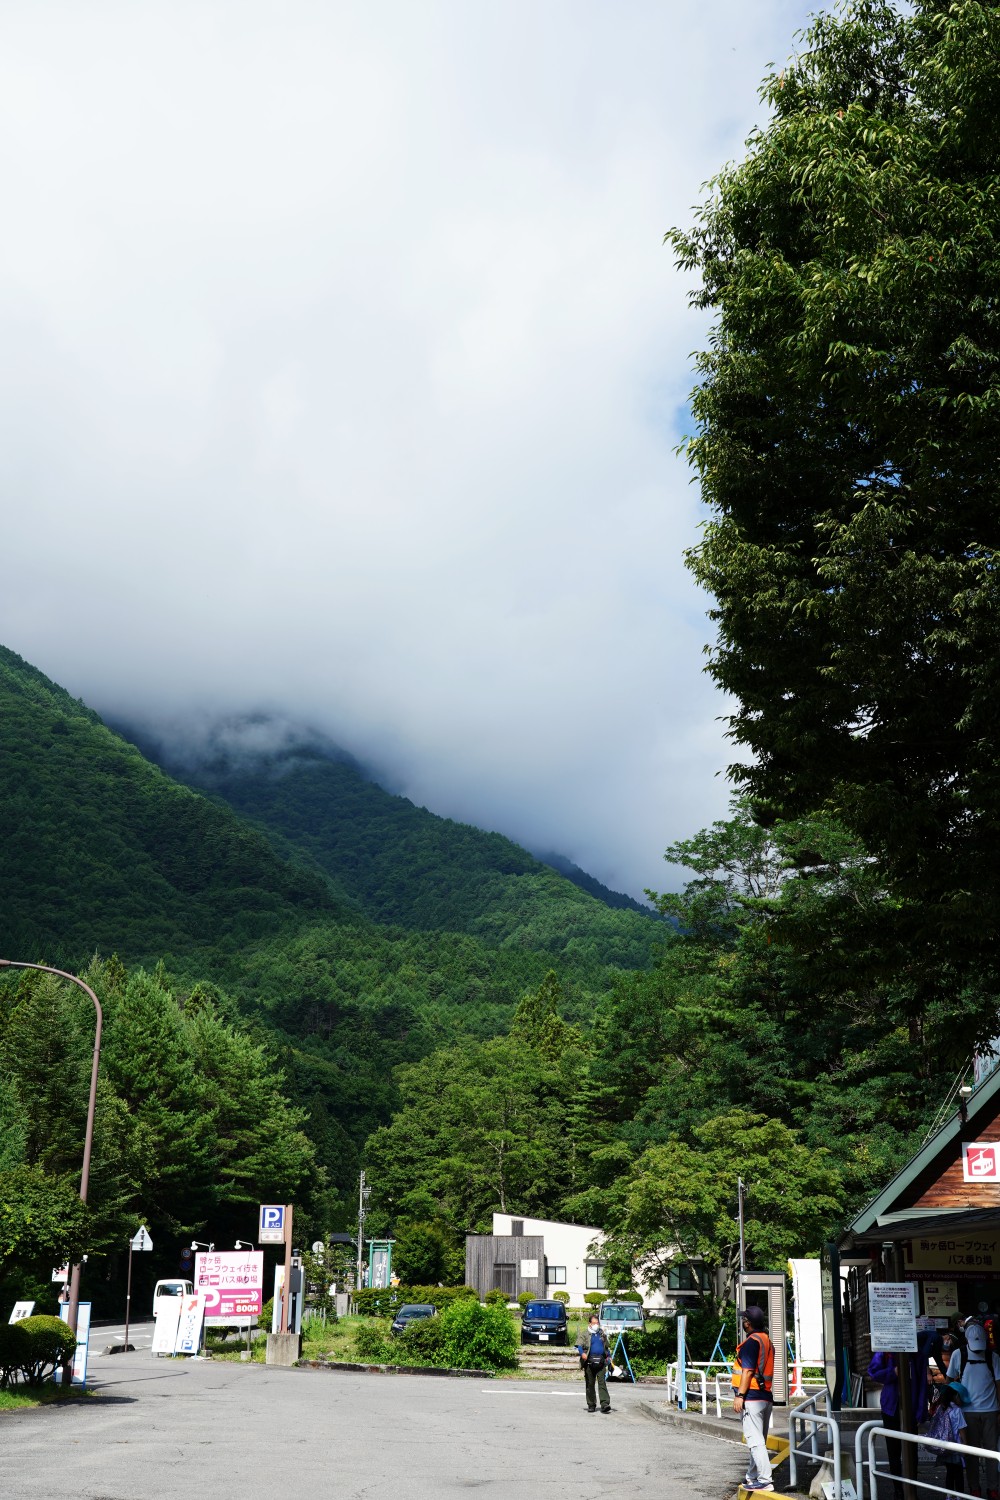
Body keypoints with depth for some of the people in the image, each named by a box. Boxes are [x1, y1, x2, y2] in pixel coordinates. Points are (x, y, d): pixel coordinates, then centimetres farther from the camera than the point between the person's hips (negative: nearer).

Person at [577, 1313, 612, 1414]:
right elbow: (579, 1345, -5)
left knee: (602, 1382, -11)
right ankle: (591, 1405, 13)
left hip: (601, 1362, 1)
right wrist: (582, 1353, -24)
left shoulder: (602, 1335, 18)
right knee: (590, 1384, 4)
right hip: (590, 1362, -1)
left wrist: (609, 1356, 16)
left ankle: (605, 1404, -18)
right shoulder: (586, 1335, 6)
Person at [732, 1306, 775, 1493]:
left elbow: (747, 1371, -18)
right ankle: (753, 1476, 25)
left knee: (754, 1440, -9)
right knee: (759, 1440, 16)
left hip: (751, 1396, -10)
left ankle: (765, 1479, -12)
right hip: (765, 1396, 10)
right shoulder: (767, 1340, 17)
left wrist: (740, 1395, -17)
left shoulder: (751, 1341, -13)